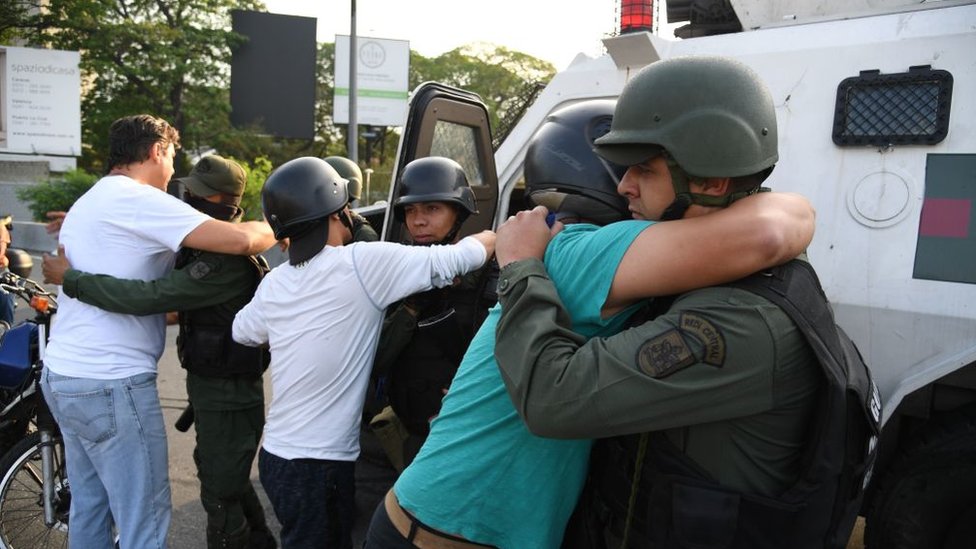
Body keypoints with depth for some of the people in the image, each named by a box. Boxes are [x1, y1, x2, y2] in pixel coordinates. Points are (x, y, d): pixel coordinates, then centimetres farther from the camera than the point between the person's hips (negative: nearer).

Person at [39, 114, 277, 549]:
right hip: (111, 384, -10)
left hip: (62, 373, 10)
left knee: (89, 509, 18)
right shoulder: (135, 199, -14)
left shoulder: (87, 203, 18)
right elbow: (240, 240, -21)